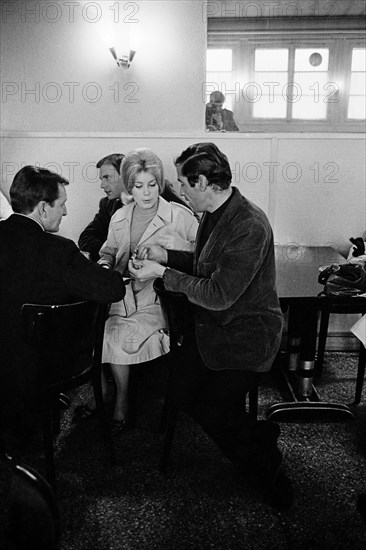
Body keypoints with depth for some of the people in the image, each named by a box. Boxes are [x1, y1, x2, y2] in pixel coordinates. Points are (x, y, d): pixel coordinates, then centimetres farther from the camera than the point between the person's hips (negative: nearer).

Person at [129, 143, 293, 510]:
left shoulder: (250, 227, -27)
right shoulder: (213, 214, 1)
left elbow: (219, 295, -27)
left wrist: (162, 273, -20)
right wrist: (166, 255, 3)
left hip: (246, 335, -9)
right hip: (212, 327, 9)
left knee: (211, 412, -4)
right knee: (179, 394, 8)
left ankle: (268, 470, 25)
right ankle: (259, 436, 27)